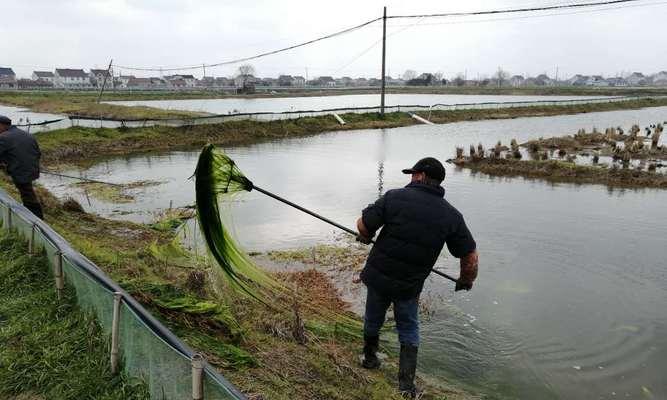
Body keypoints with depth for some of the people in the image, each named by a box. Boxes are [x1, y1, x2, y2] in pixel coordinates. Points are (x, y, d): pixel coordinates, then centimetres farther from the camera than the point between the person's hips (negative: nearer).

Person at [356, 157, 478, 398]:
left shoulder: (395, 197, -11)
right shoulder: (452, 216, -4)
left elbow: (363, 225, -13)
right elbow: (470, 256, 1)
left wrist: (366, 237, 11)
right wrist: (466, 281, 19)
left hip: (378, 275, 0)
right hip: (410, 285, 1)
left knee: (373, 320, 23)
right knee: (409, 330, 21)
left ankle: (370, 358, 46)